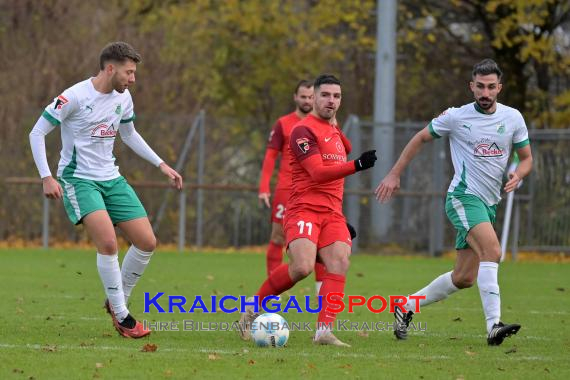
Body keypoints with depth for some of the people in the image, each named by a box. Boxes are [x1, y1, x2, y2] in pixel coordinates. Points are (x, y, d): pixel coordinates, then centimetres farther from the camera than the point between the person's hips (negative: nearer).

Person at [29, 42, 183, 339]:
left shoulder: (123, 98, 5)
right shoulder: (74, 97, -16)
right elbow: (37, 133, -11)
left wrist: (161, 165, 19)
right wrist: (46, 177, -19)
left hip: (111, 179, 7)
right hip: (78, 179, -7)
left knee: (147, 242, -1)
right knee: (108, 242, -26)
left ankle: (116, 301, 19)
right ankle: (122, 316, -12)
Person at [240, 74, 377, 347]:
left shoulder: (335, 132, 22)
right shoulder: (303, 130, -6)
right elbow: (317, 173, -18)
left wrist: (343, 220, 28)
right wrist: (356, 165, -28)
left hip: (332, 214, 8)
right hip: (303, 209, -8)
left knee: (339, 265, -14)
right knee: (302, 267, -24)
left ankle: (324, 332, -19)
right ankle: (254, 306, -2)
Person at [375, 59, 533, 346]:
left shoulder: (513, 118, 4)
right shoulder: (456, 117, -4)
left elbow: (526, 158, 13)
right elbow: (421, 138, 10)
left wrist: (517, 175, -10)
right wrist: (394, 174, 8)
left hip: (489, 203, 6)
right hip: (464, 196, -6)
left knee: (464, 278, 7)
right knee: (492, 249, -30)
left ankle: (406, 308, 26)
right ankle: (494, 326, -37)